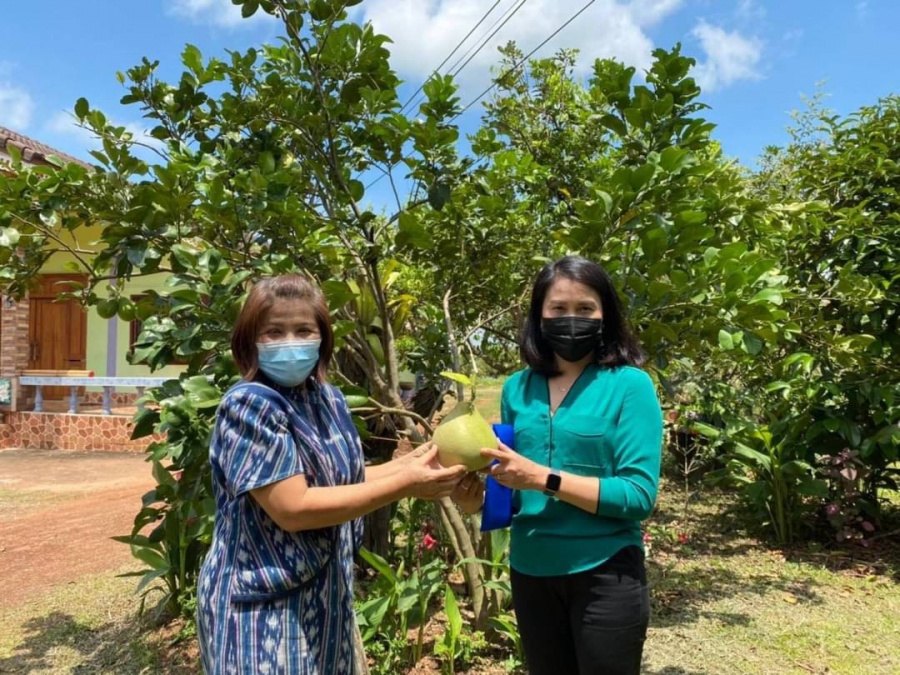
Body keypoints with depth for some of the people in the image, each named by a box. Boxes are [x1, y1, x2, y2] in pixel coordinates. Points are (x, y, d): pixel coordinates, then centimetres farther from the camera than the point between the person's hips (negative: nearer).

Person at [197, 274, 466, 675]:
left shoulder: (327, 399, 2)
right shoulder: (250, 405, -21)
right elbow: (293, 508, -26)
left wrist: (410, 462, -6)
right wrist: (404, 485, -25)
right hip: (263, 603, -7)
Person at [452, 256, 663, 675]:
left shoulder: (629, 385, -11)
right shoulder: (518, 388, 2)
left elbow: (639, 495, -17)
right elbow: (515, 490, 9)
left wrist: (545, 479, -25)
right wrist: (479, 499, -12)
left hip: (604, 575, -4)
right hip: (530, 572, 4)